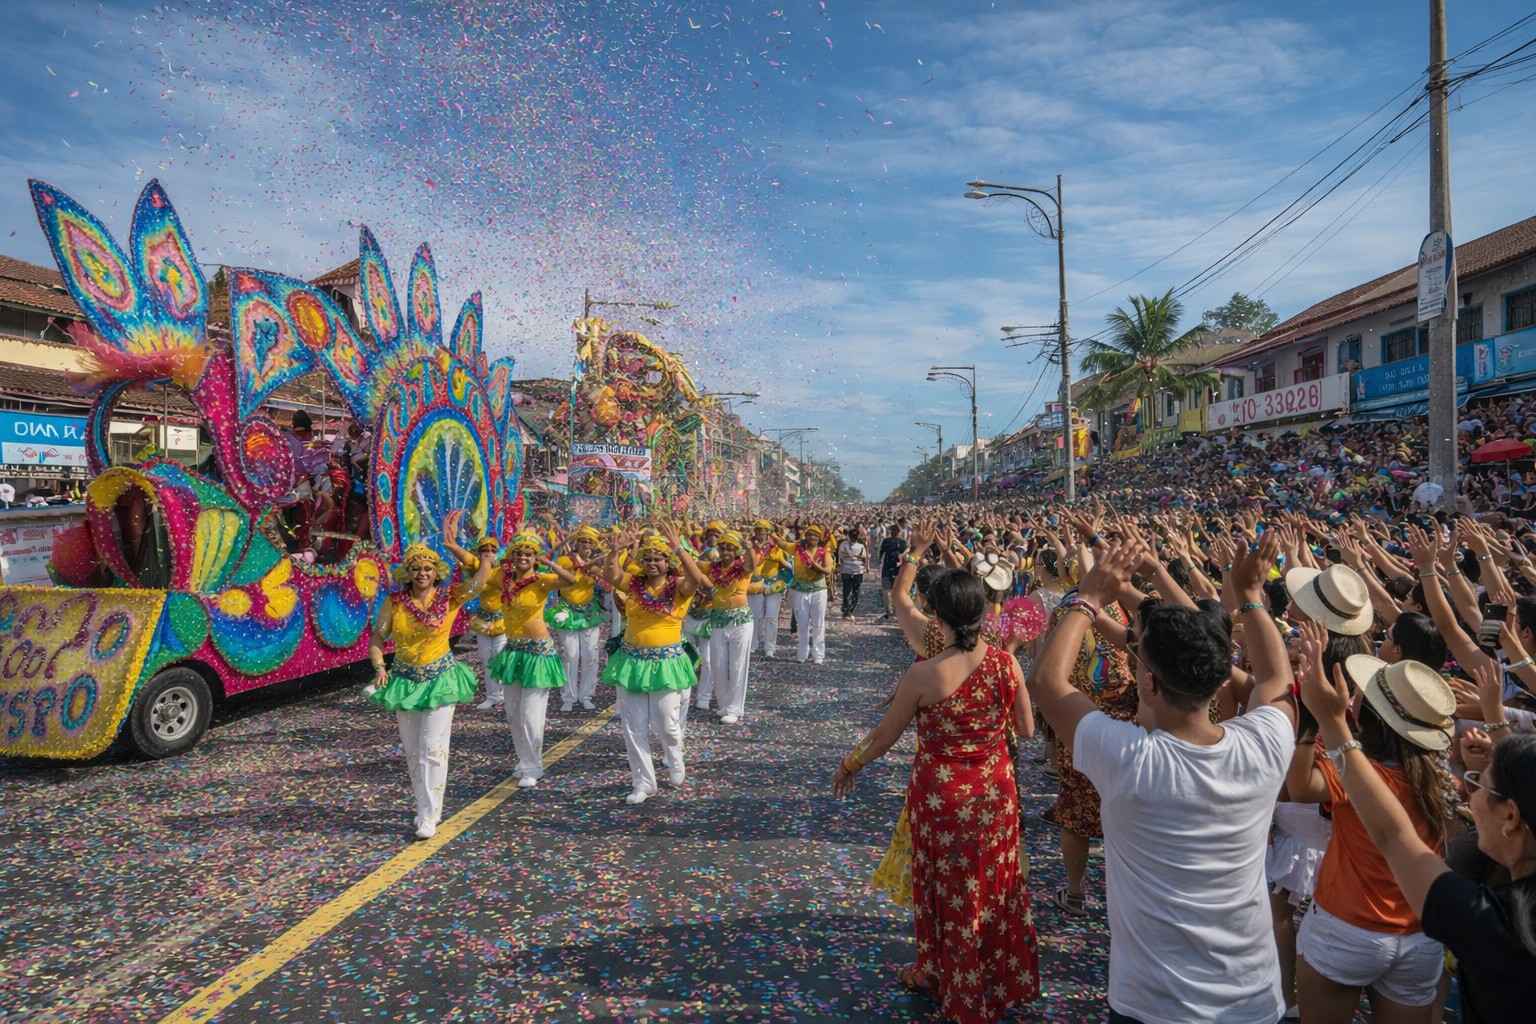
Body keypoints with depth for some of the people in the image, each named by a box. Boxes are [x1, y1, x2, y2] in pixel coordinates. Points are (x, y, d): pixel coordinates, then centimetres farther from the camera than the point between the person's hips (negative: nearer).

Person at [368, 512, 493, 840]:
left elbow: (484, 572, -22)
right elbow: (377, 640, 3)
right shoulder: (394, 602, -3)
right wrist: (380, 668, -16)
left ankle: (429, 817, 4)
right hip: (404, 680, 3)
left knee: (433, 749, -6)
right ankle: (426, 807, 30)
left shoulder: (450, 598, -9)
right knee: (412, 751, 13)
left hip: (440, 679, -3)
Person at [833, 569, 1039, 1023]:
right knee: (995, 885, 24)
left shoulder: (923, 675, -23)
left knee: (947, 888, 19)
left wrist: (848, 766, 8)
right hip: (995, 791, 4)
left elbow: (883, 736, -10)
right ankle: (1003, 977, 45)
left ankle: (948, 979, 41)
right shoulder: (1006, 663, -13)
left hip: (941, 794, -3)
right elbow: (1027, 728, 1)